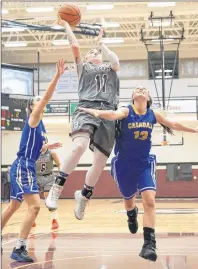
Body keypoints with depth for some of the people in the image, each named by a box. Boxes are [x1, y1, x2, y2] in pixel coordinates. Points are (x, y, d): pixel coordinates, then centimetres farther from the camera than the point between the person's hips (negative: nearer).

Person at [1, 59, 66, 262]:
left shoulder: (39, 124, 17)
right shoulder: (33, 118, -7)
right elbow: (47, 97, -19)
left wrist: (48, 147, 22)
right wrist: (57, 76, -23)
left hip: (26, 168, 10)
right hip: (22, 168, -10)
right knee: (34, 205, -19)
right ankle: (18, 249, -18)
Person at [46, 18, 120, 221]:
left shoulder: (110, 68, 27)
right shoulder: (83, 66, 24)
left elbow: (116, 61, 4)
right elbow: (75, 46, 12)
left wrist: (101, 44, 14)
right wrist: (66, 25, 20)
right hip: (87, 108, -2)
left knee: (100, 162, -4)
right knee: (79, 146, -33)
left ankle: (83, 196, 22)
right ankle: (57, 188, -22)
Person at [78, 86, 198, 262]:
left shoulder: (154, 115, -2)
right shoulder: (126, 111, -13)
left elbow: (174, 125, 13)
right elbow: (113, 115, -36)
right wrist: (95, 112, -57)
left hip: (144, 163, 1)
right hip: (124, 164, -1)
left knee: (149, 199, -19)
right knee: (128, 200, 18)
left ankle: (150, 243, -19)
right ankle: (132, 215, 56)